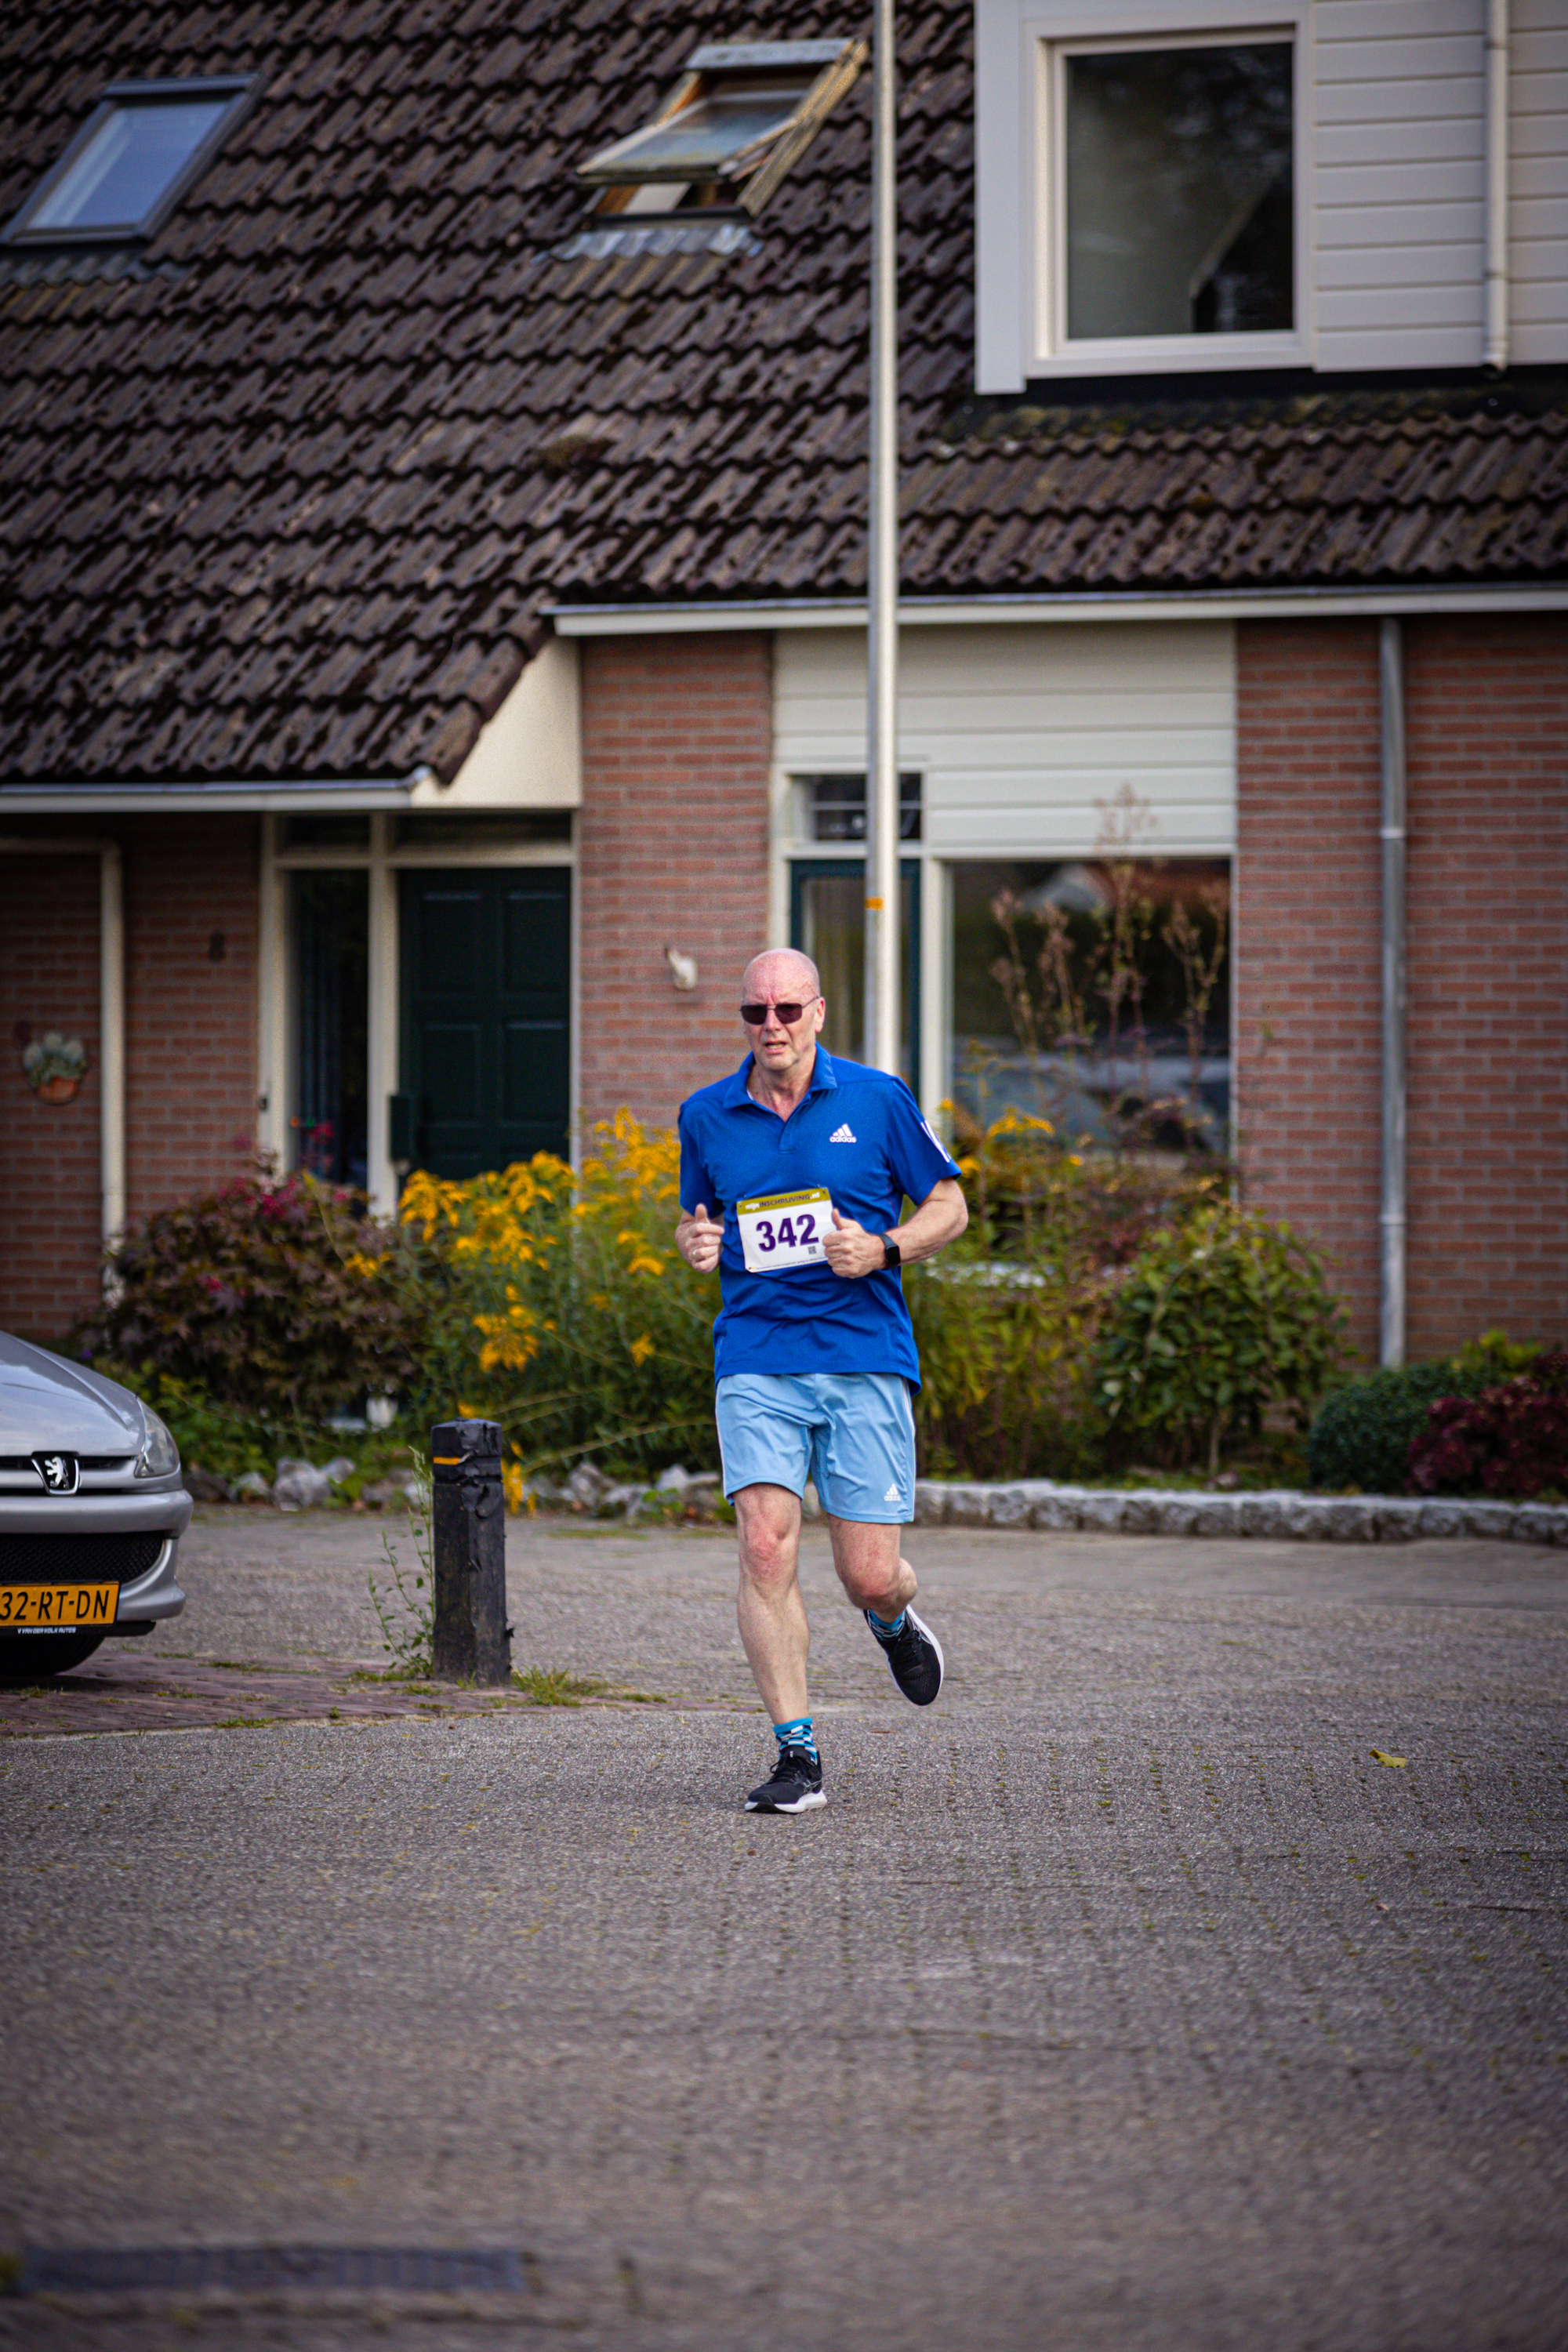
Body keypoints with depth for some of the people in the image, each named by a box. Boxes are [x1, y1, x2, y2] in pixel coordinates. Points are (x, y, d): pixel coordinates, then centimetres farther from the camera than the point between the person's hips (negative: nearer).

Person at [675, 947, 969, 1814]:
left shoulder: (877, 1100, 1)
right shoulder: (706, 1116, 7)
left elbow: (948, 1207, 8)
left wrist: (883, 1251, -11)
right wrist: (694, 1243, -2)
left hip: (866, 1359, -1)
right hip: (756, 1363, 1)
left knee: (870, 1578, -3)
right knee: (765, 1547, -16)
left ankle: (895, 1622, 37)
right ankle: (797, 1757, -9)